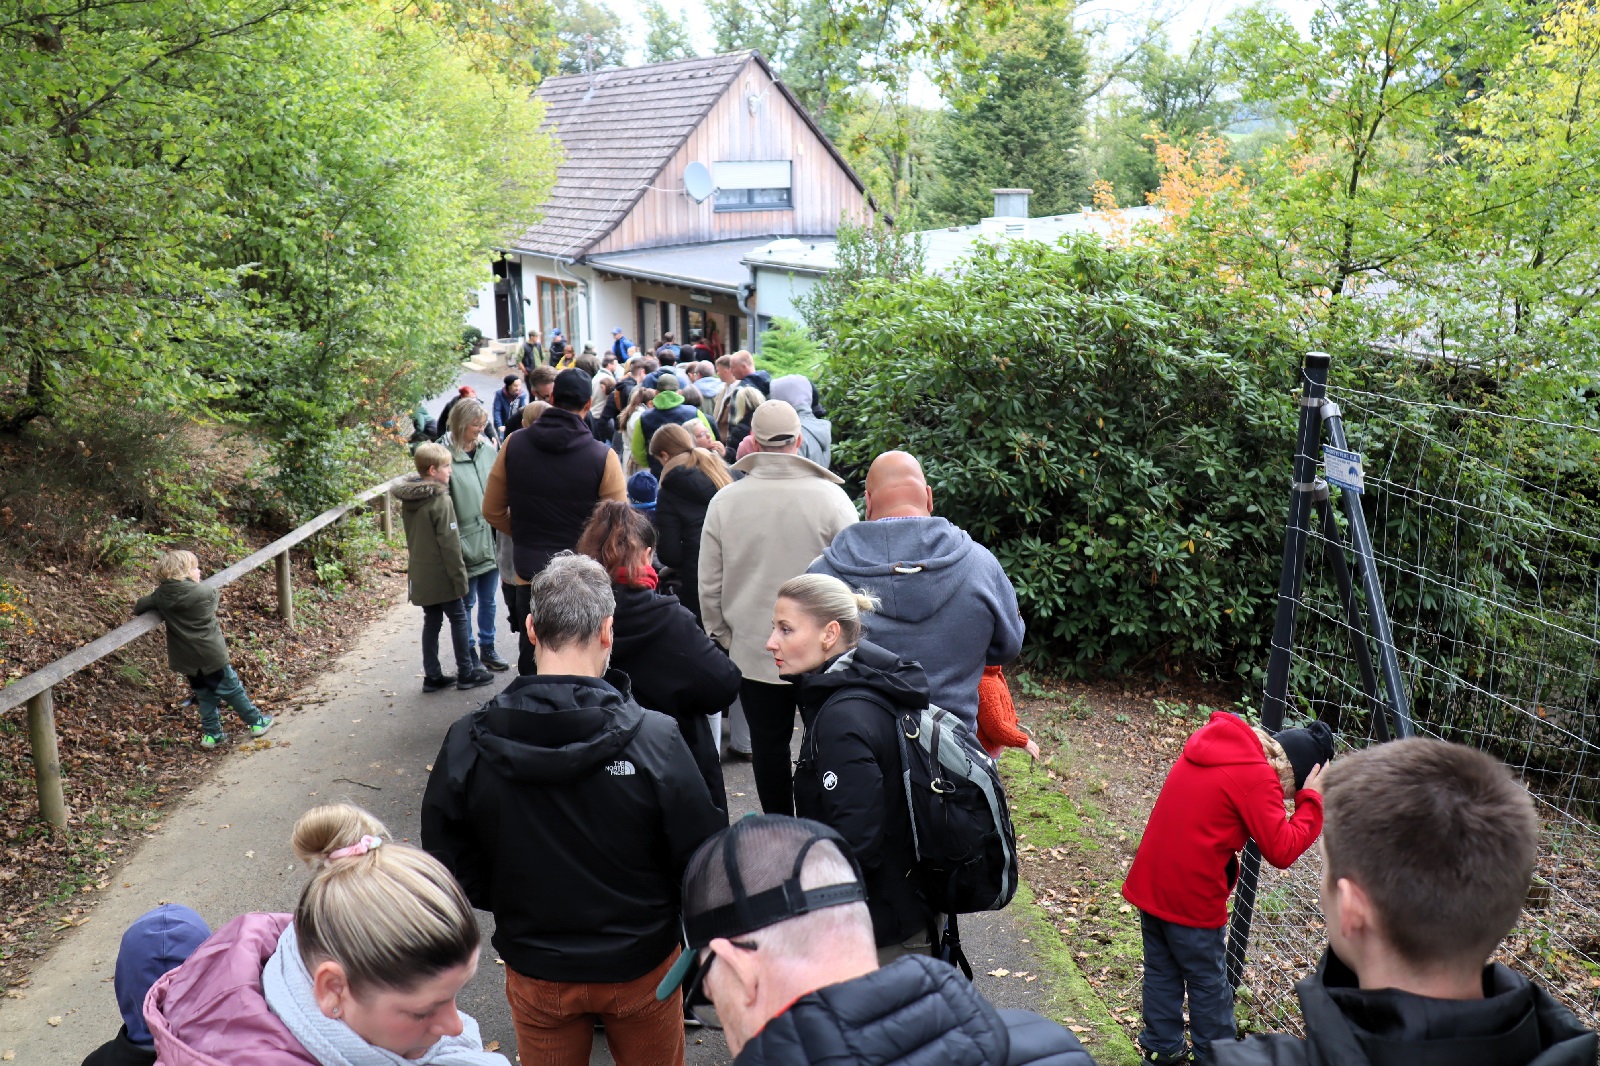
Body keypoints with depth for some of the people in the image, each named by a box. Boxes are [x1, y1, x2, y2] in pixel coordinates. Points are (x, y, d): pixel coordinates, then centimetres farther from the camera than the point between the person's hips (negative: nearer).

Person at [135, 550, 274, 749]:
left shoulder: (161, 596, -5)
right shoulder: (206, 593, -14)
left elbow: (138, 606, 3)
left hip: (187, 661, 4)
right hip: (212, 656, -4)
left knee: (205, 696, 18)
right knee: (233, 690, 11)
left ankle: (211, 733, 21)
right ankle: (256, 722, 22)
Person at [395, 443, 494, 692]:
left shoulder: (408, 499, 6)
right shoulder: (441, 500, -19)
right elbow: (449, 543, -19)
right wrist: (459, 576, -14)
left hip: (420, 575, 8)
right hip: (442, 576, -7)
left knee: (431, 621, 14)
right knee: (459, 619, 5)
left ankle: (432, 676, 17)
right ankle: (466, 673, 12)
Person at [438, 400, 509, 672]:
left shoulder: (488, 449, 3)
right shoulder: (446, 455, -12)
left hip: (491, 539, 5)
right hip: (466, 544, -5)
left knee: (488, 599, 16)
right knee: (466, 602, 8)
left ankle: (488, 649, 30)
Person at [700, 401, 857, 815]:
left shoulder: (724, 501, -6)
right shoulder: (831, 497, -12)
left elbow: (710, 586, 1)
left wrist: (722, 638, 14)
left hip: (753, 652, 1)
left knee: (769, 745, 14)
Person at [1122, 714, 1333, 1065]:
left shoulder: (1210, 743, 6)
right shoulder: (1257, 777, -18)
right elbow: (1281, 851, -16)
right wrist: (1311, 800, -7)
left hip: (1148, 882, 7)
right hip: (1192, 898, -7)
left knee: (1161, 971, 19)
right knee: (1209, 984, 12)